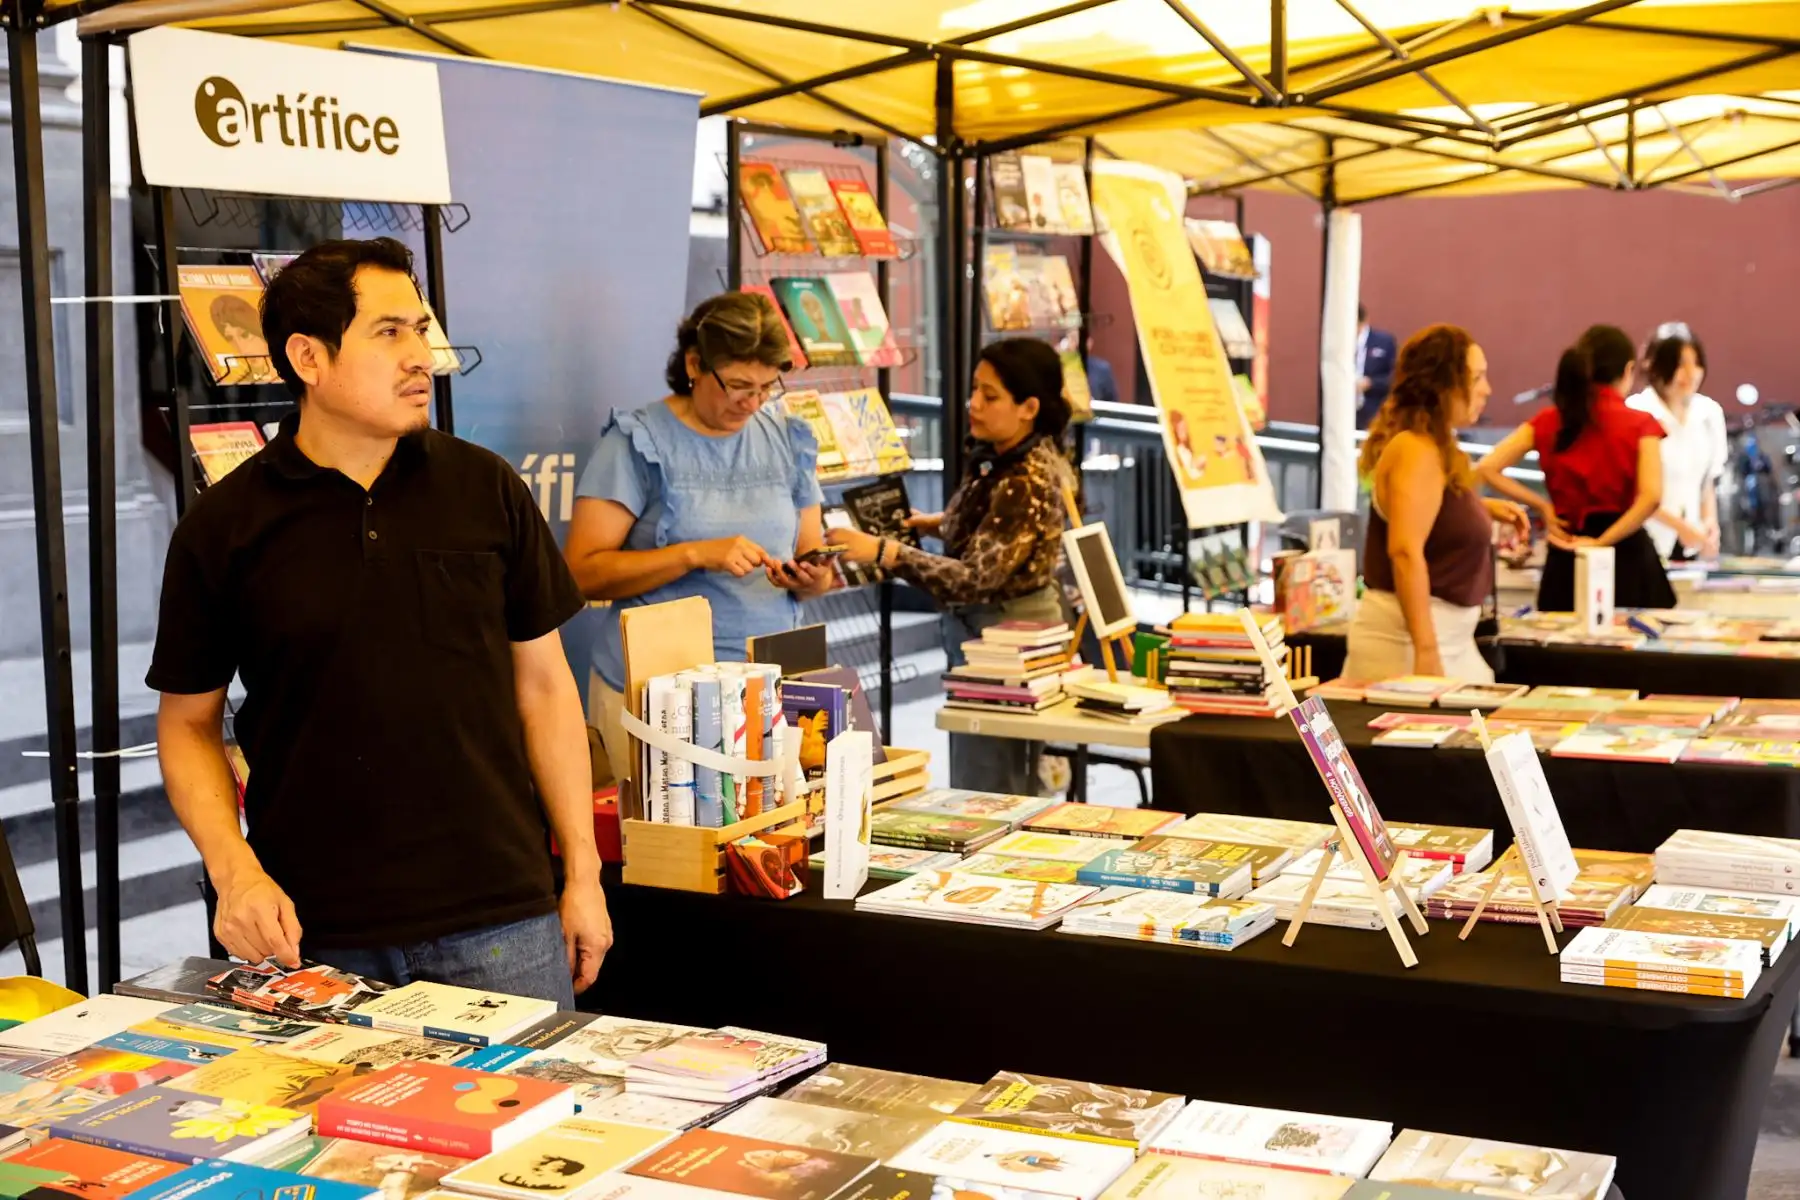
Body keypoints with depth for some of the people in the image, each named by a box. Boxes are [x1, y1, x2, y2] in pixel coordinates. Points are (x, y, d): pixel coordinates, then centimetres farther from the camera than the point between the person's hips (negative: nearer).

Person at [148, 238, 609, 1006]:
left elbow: (542, 684, 6)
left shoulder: (487, 490, 3)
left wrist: (582, 873, 4)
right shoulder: (223, 526, -1)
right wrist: (235, 871, -10)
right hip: (313, 934, -1)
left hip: (500, 919, 1)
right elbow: (188, 724, 6)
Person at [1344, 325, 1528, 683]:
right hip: (1409, 631, -10)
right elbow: (1405, 551, -25)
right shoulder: (1416, 451, -17)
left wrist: (1484, 507, 14)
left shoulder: (1437, 447, 11)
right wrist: (1426, 650, -27)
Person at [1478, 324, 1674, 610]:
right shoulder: (1640, 424, -4)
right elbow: (1651, 497, -18)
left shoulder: (1548, 422, 4)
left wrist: (1543, 506, 2)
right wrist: (1603, 541, -12)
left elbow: (1488, 469, -2)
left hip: (1566, 558, 3)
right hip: (1626, 555, -3)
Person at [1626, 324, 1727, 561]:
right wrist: (1677, 524, -16)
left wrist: (1710, 520, -2)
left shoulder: (1709, 412, 6)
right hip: (1642, 541, -5)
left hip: (1690, 543, 5)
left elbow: (1708, 480, 15)